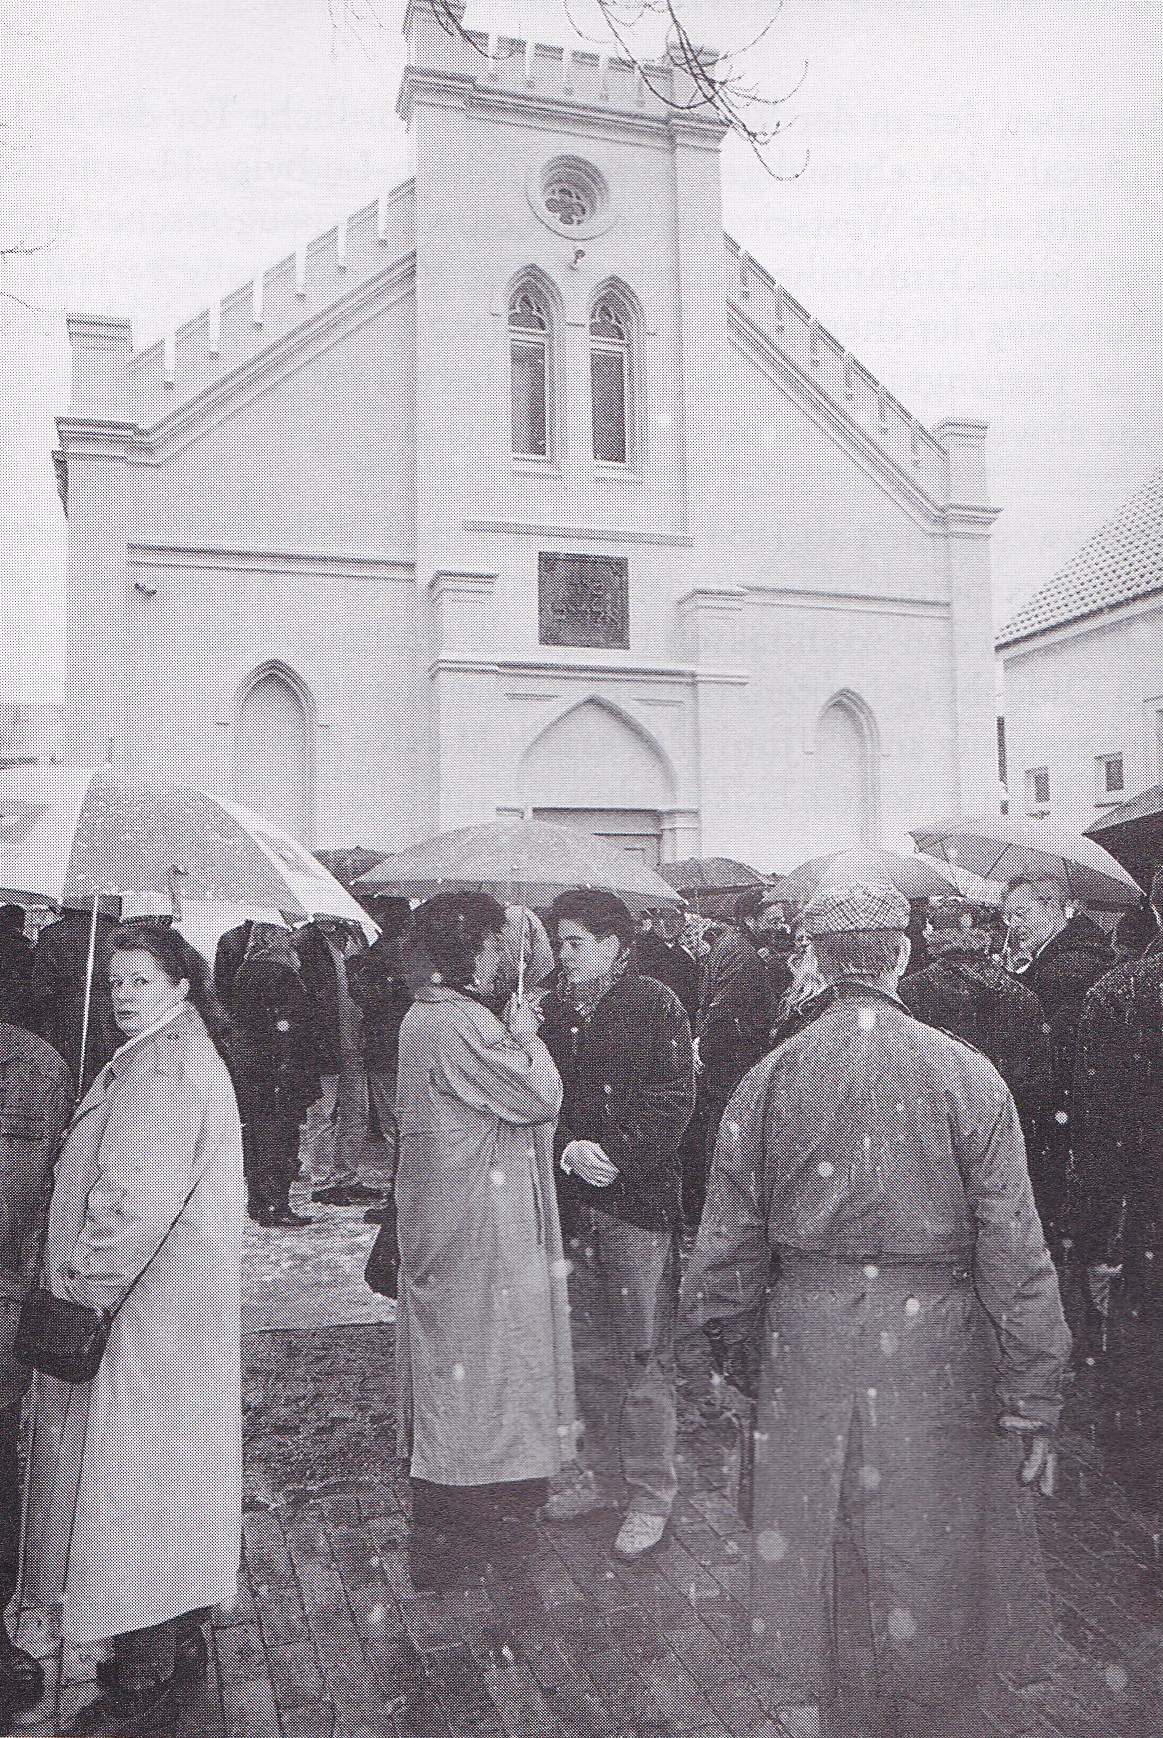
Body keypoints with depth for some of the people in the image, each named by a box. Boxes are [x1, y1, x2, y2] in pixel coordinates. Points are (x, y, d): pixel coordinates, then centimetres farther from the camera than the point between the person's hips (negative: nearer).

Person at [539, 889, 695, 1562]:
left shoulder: (656, 1006, -6)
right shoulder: (555, 1008, 11)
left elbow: (674, 1102, -11)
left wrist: (613, 1155, -16)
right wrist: (568, 1148, -9)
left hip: (640, 1203, -6)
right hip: (575, 1203, 6)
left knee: (644, 1356, 1)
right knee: (590, 1349, 16)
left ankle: (651, 1496, 15)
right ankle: (602, 1473, 31)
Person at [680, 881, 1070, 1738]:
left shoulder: (771, 1075, -5)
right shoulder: (967, 1075, -11)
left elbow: (731, 1234, 1)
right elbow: (1015, 1250, -10)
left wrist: (723, 1326, 17)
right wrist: (1033, 1400, -3)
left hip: (806, 1327, 2)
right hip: (933, 1342, -2)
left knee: (801, 1518, 20)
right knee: (930, 1544, 16)